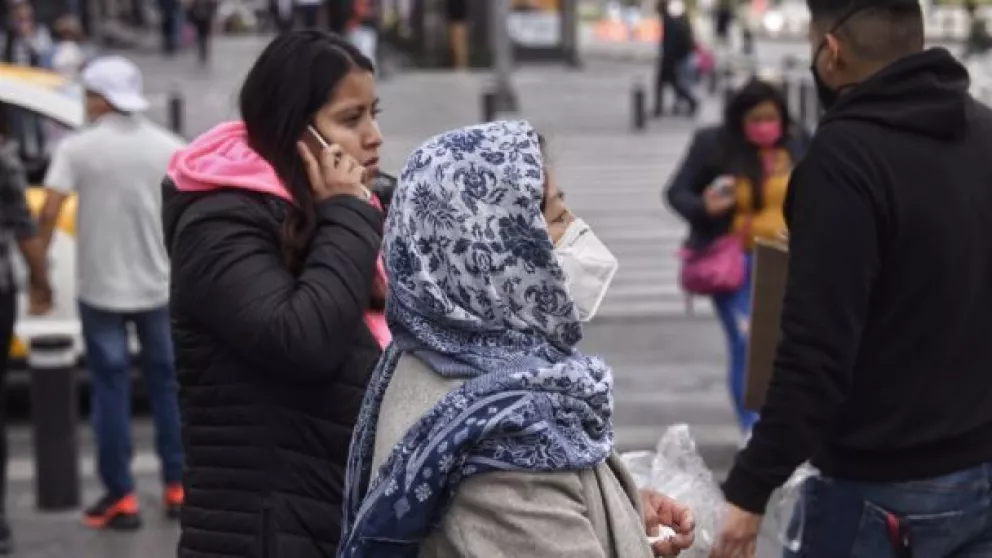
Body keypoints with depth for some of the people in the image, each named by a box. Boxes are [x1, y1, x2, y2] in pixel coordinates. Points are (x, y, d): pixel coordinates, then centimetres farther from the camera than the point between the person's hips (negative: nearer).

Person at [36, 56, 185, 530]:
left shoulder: (78, 148, -8)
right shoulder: (169, 148, -1)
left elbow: (49, 212, -14)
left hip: (101, 290, -2)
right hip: (160, 287, 2)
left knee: (111, 390, 5)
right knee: (167, 385, 14)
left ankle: (121, 498, 6)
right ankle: (178, 487, 18)